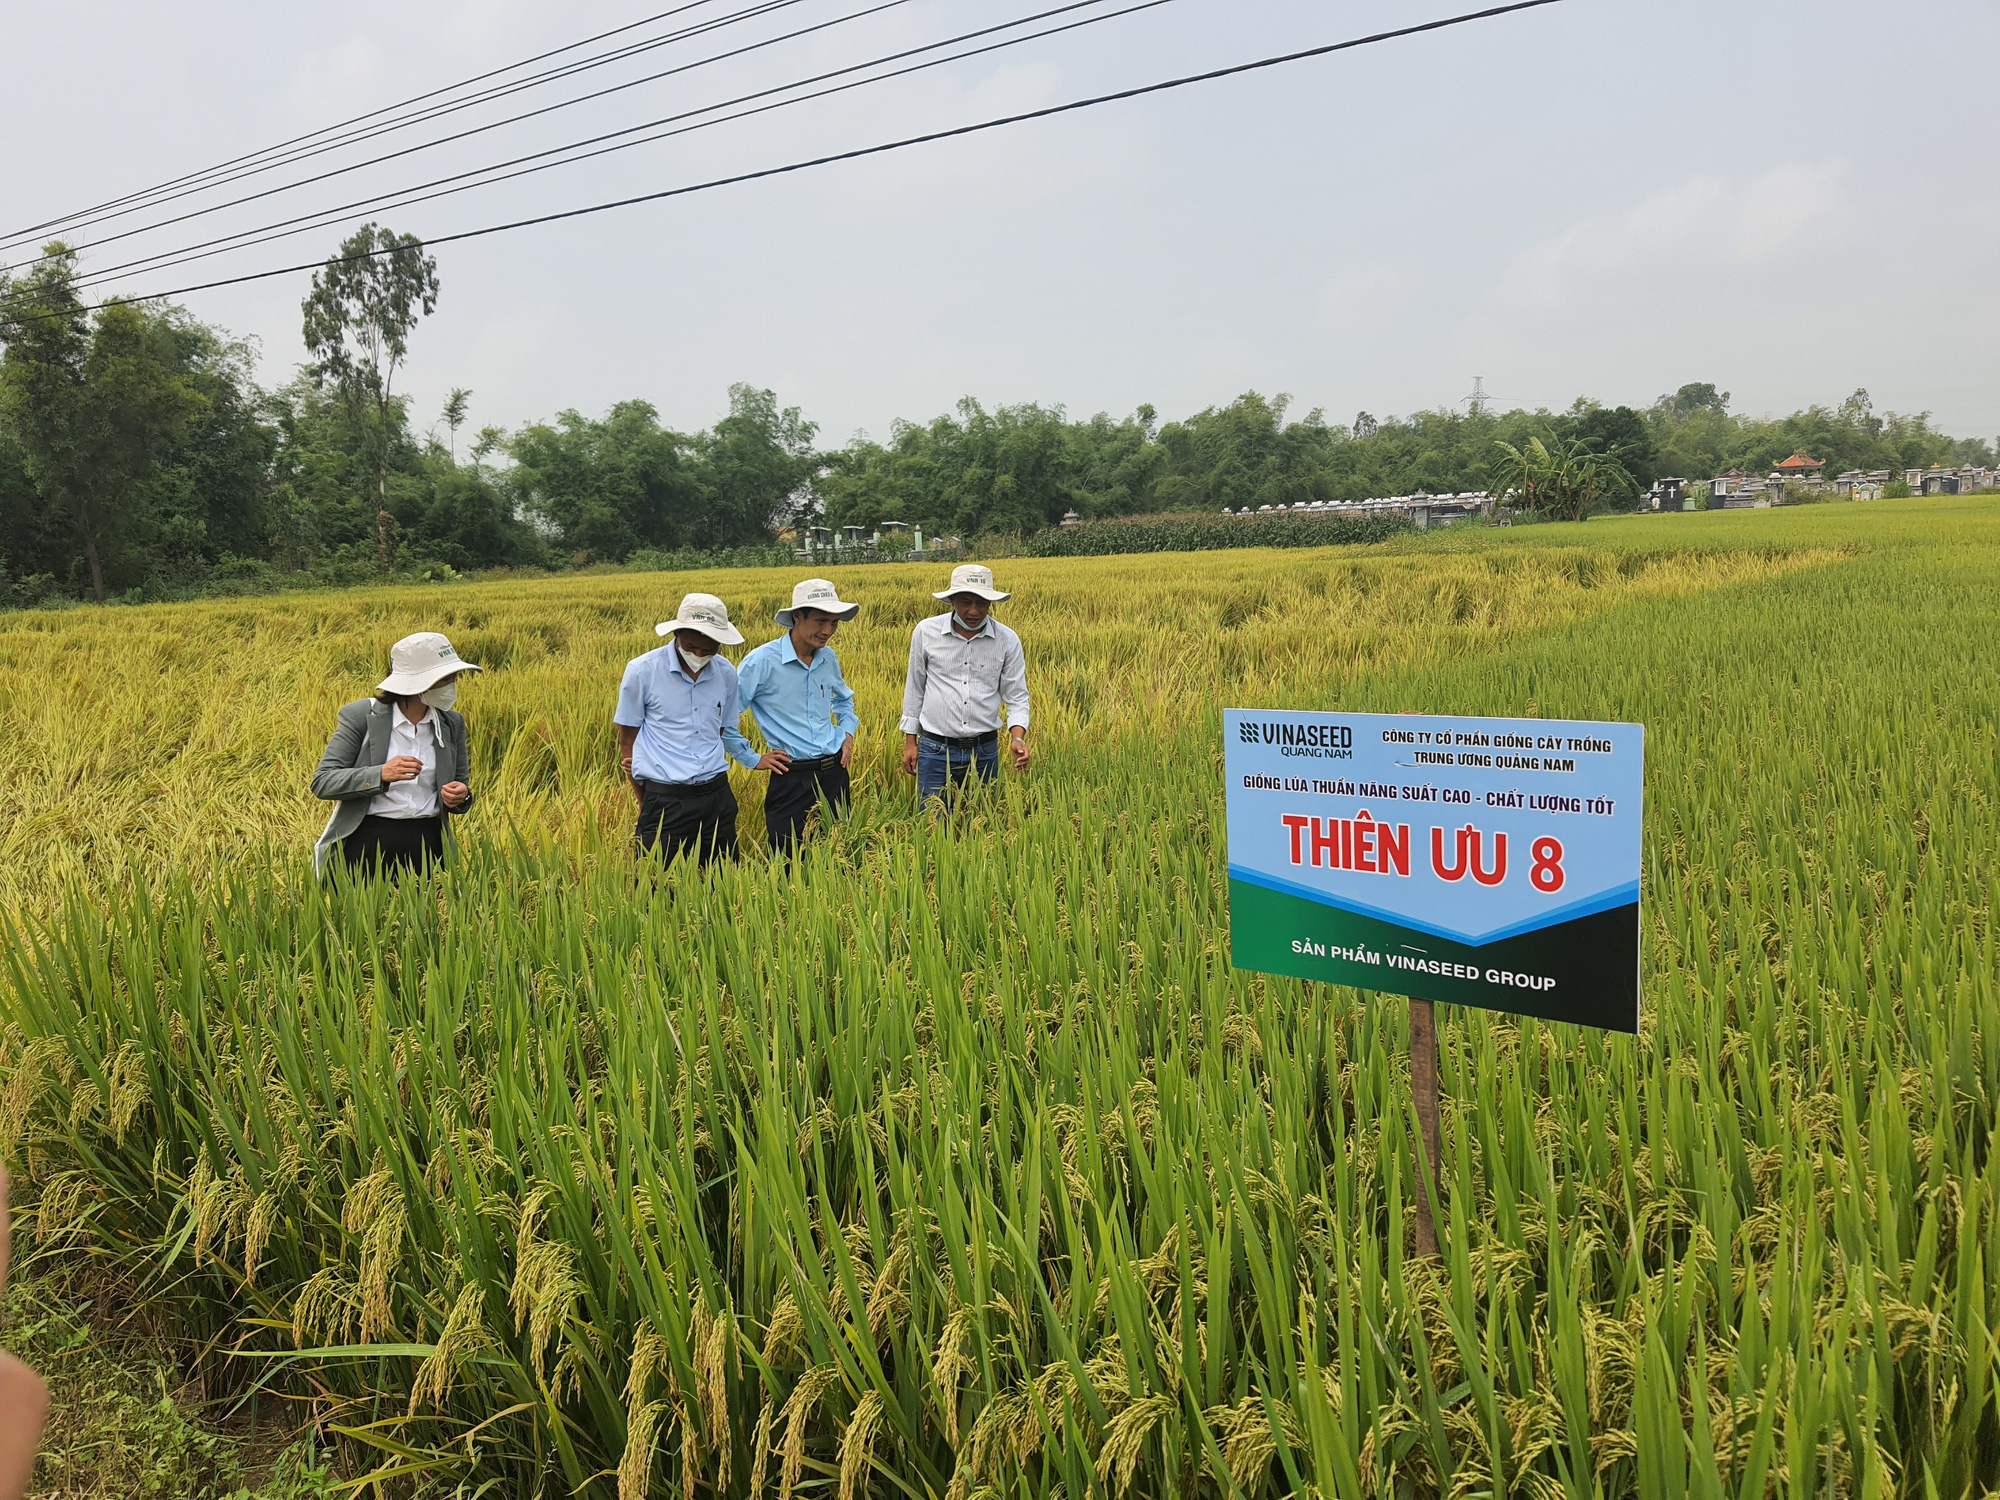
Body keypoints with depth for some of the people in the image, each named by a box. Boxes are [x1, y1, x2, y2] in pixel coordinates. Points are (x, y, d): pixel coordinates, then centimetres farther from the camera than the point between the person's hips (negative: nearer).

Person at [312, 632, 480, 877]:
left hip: (428, 846, 3)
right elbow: (322, 783, -9)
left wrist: (461, 797, -9)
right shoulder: (360, 716, -6)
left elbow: (461, 782, 15)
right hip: (365, 844, -3)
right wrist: (381, 774, -24)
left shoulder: (452, 723, 6)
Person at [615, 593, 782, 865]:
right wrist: (645, 801, 3)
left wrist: (752, 760, 15)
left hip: (717, 795, 4)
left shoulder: (726, 673, 6)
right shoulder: (642, 671, -5)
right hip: (664, 799, -4)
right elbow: (627, 742, 3)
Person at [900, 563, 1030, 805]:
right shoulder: (926, 631, -2)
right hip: (935, 748, -1)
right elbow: (914, 687, 8)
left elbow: (1017, 696, 3)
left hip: (984, 750, 1)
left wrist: (1018, 737, -15)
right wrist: (910, 742, 8)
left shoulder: (1007, 640, -1)